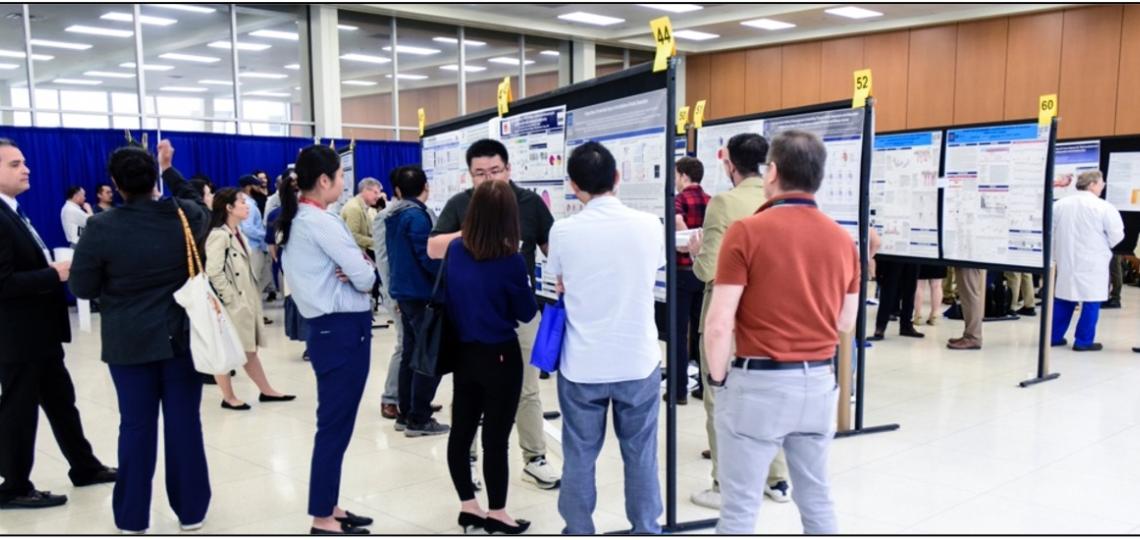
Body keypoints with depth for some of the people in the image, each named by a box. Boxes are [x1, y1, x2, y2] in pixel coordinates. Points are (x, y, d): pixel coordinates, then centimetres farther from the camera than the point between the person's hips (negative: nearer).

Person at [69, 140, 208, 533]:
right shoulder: (184, 215, -6)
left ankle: (132, 518, 19)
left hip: (129, 343, -1)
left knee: (136, 427, 8)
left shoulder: (101, 228, -12)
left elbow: (82, 288, -4)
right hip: (181, 337, 1)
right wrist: (170, 170, 22)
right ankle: (191, 510, 18)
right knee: (185, 423, 8)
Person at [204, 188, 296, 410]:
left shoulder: (237, 233, 11)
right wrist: (230, 298, -19)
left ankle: (266, 391, 25)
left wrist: (252, 297, 11)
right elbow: (213, 272, -23)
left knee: (249, 350, 16)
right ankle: (228, 397, 16)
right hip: (231, 305, -9)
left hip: (245, 301, 9)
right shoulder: (219, 235, -17)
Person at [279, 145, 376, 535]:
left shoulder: (295, 222, 13)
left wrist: (350, 271, -8)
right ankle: (323, 521, 8)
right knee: (335, 426, -1)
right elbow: (365, 277, -17)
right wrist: (361, 273, 4)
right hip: (344, 330, -10)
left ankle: (328, 508, 26)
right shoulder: (321, 222, -16)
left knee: (334, 423, 16)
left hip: (326, 327, 10)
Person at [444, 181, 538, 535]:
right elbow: (527, 312, -7)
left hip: (463, 353, 5)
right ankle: (496, 513, 16)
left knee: (461, 432, 14)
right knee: (496, 438, 5)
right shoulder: (510, 260, -18)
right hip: (500, 357, -5)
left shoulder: (455, 250, -4)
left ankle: (468, 506, 26)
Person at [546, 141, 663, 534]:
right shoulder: (650, 226, -6)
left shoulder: (563, 231, -9)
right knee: (641, 456, 14)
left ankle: (578, 533, 23)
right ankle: (646, 531, 25)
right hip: (639, 361, 1)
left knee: (579, 457, 12)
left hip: (581, 365, -1)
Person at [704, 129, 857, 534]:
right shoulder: (842, 239, 3)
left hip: (759, 382, -5)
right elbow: (846, 322, 13)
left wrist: (719, 379, -1)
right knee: (816, 497, 20)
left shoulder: (747, 232, -13)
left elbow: (719, 325, -15)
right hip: (819, 382, 6)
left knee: (741, 506, 5)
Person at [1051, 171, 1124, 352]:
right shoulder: (1104, 207, -11)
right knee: (1091, 301, 3)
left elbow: (1050, 231, 9)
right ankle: (1084, 341, 5)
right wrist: (1102, 246, 11)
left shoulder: (1059, 204, 4)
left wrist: (1056, 253, 18)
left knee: (1063, 300, 12)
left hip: (1066, 261, 5)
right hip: (1092, 264, -5)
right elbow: (1116, 236, -9)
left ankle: (1054, 336, 16)